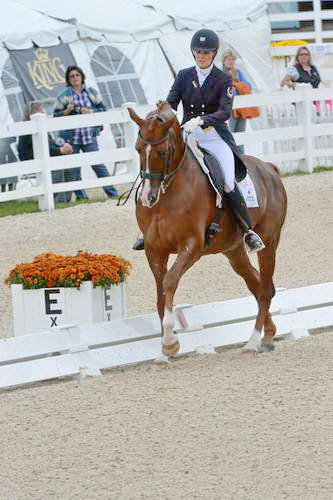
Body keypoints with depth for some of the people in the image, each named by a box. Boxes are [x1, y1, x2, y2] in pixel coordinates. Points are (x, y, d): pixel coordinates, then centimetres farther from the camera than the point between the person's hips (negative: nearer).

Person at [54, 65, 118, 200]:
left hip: (89, 137, 0)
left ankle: (112, 193, 4)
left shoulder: (91, 92, 7)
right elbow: (56, 115, 3)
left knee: (99, 166, -2)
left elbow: (102, 109, 8)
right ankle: (81, 197, 13)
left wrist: (90, 111, -11)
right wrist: (67, 111, -15)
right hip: (71, 139, 0)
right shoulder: (63, 96, 3)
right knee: (73, 171, 2)